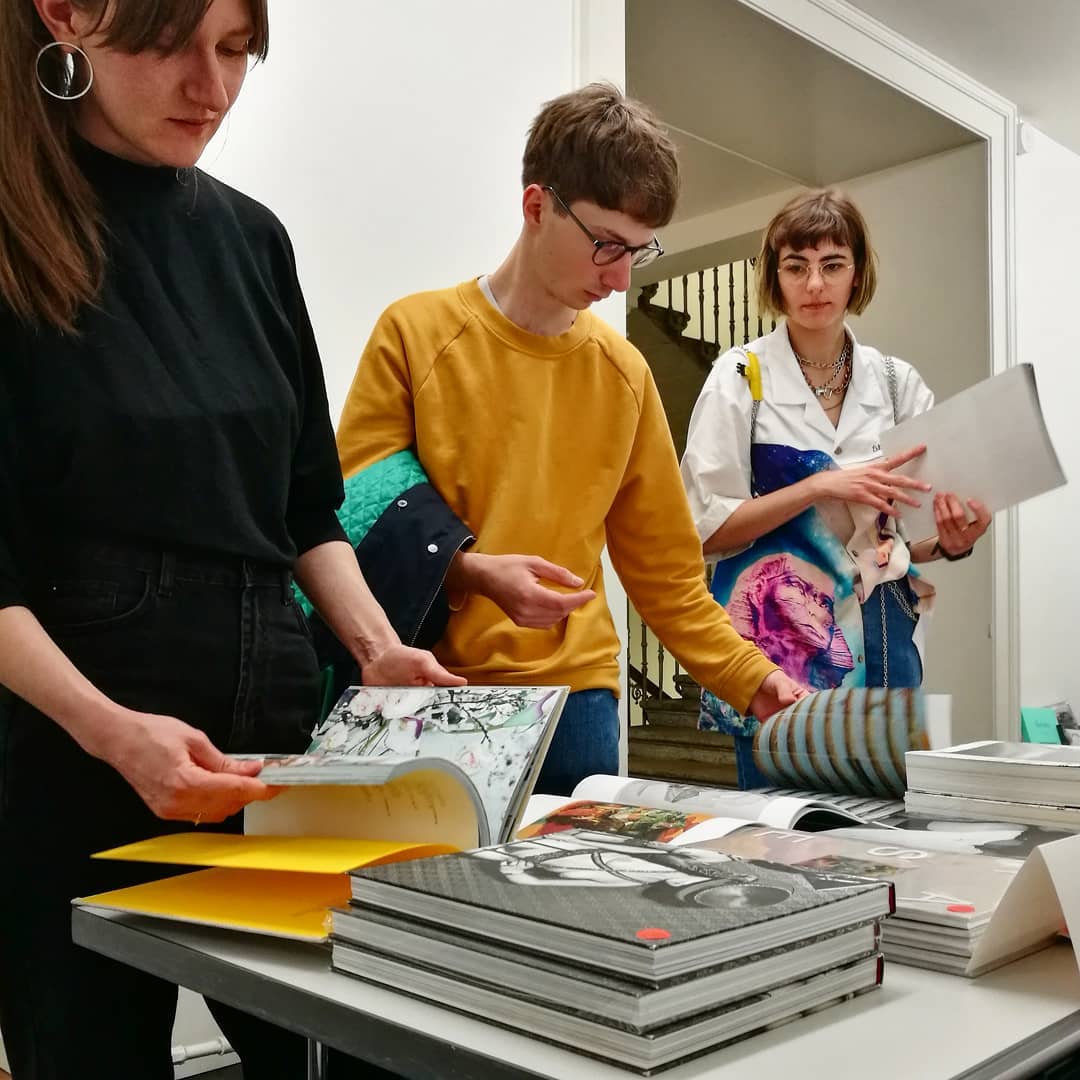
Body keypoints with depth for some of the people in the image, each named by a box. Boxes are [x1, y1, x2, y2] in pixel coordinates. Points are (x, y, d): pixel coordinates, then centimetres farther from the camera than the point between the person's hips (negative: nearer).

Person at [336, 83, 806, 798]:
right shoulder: (415, 334, -2)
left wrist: (753, 678, 2)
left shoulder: (625, 375, 7)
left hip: (575, 699, 3)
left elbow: (666, 571, 11)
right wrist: (471, 571, -19)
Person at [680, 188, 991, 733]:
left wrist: (948, 543, -8)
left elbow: (901, 534, 13)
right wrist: (821, 487, -18)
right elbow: (707, 528, -9)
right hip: (780, 639, -3)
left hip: (880, 640, 4)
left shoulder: (896, 382, 7)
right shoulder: (741, 376, -3)